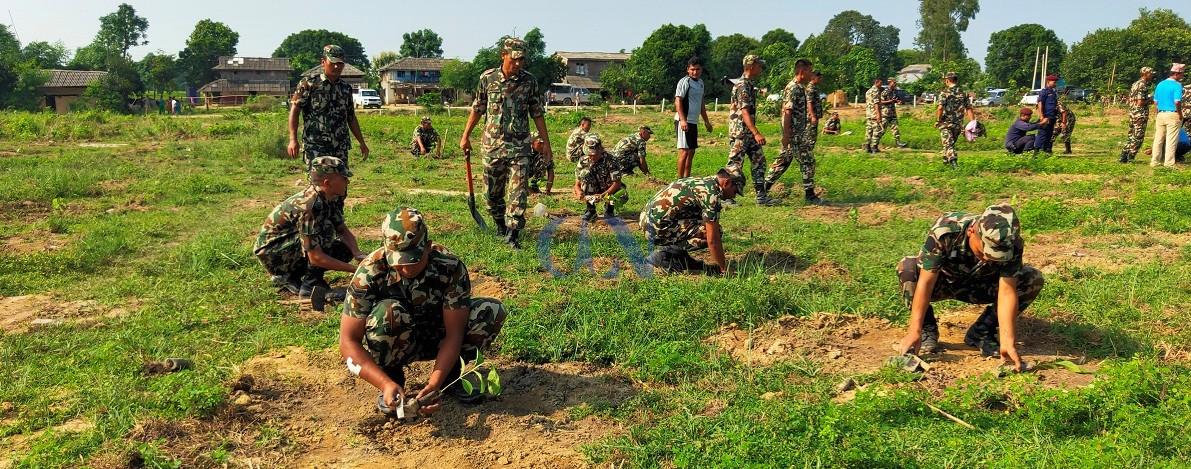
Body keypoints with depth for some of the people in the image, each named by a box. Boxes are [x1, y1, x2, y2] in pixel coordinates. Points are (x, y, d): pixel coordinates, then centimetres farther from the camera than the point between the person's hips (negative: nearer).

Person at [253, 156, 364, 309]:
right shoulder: (310, 206, -31)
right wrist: (354, 269, -30)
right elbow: (316, 257, -33)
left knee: (345, 249, 2)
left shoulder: (328, 199, -5)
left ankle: (289, 278, 7)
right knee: (325, 229, -27)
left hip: (289, 245, 9)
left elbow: (343, 230, 4)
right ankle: (310, 286, -16)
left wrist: (358, 254, -16)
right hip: (271, 253, -9)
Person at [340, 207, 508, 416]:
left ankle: (448, 376, -2)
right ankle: (393, 378, -9)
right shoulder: (370, 271, -28)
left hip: (435, 339, 2)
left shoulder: (451, 267, -26)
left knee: (493, 311, -22)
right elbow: (348, 341, -26)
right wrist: (386, 384, -37)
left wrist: (435, 383, -36)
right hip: (393, 344, -2)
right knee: (389, 311, -36)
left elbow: (454, 333, -23)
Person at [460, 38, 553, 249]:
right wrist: (465, 136, 10)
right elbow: (477, 109, 9)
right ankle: (500, 224, 33)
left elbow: (537, 114, 5)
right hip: (492, 145, 1)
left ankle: (512, 234, -5)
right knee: (492, 192, 11)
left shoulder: (529, 81, -1)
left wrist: (546, 143, 4)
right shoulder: (487, 78, 0)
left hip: (520, 146, -1)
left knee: (518, 190, -9)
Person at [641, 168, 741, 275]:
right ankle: (663, 255, -9)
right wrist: (724, 269, -5)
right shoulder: (712, 193, -14)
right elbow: (713, 239, -16)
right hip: (658, 229, -10)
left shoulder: (700, 182, 17)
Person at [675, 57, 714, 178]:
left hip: (694, 122, 9)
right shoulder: (684, 82, -10)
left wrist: (706, 121, 27)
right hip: (685, 121, -9)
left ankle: (687, 178, 21)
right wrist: (682, 120, -27)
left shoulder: (700, 82, 17)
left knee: (691, 151, 13)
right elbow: (678, 101, -17)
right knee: (684, 151, -9)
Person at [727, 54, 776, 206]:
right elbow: (744, 112, -26)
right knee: (735, 165, -4)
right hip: (740, 132, -10)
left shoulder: (749, 84, 15)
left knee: (759, 161, 9)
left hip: (749, 133, 10)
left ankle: (762, 196, 11)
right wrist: (756, 133, -32)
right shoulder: (742, 86, -17)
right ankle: (726, 197, 5)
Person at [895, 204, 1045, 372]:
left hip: (980, 286, 2)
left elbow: (1007, 292, -31)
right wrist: (914, 331, -39)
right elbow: (926, 282, -36)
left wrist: (1008, 341, -40)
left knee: (1034, 279, -22)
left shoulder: (1011, 243, -28)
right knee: (907, 267, -34)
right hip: (942, 282, -2)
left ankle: (980, 333, -9)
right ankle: (927, 329, -12)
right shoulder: (944, 230, -36)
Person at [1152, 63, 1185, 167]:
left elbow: (1155, 101, 11)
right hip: (1173, 115, -6)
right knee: (1171, 140, -1)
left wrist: (1160, 110, 14)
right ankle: (1169, 163, 1)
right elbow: (1177, 102, -20)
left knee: (1158, 139, 11)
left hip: (1160, 114, 6)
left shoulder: (1160, 84, 10)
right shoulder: (1177, 85, -12)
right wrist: (1180, 115, -10)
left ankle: (1155, 161, 15)